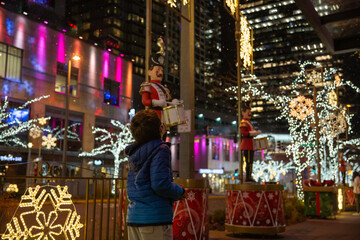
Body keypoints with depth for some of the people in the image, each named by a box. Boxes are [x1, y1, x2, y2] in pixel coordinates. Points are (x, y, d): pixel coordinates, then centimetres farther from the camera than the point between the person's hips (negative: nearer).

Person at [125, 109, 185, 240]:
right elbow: (160, 184, -22)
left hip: (133, 216, 8)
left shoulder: (135, 151, 11)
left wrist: (159, 135, 41)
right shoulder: (160, 149, -12)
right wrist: (179, 192, -2)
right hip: (155, 217, -8)